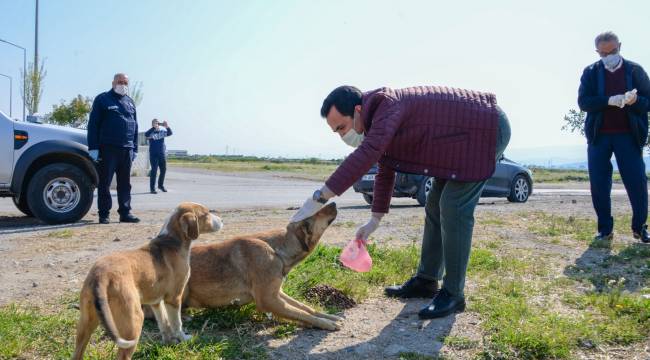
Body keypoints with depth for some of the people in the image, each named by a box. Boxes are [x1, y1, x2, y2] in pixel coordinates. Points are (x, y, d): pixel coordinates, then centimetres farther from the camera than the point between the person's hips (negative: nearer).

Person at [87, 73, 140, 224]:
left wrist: (135, 148, 14)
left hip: (127, 149, 5)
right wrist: (93, 147, -10)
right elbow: (93, 125, -3)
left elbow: (135, 126, 20)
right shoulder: (102, 99, 2)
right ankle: (104, 214, 5)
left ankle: (125, 213, 12)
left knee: (125, 183, 7)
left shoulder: (130, 102, 18)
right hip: (107, 148, -5)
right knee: (105, 183, -1)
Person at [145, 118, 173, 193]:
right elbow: (146, 134, -23)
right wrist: (154, 128, -31)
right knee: (154, 170, -6)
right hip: (153, 154, -4)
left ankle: (161, 185, 28)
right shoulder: (151, 132, -3)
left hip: (162, 154, 4)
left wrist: (167, 127, -27)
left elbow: (170, 133, -9)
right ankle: (152, 188, 0)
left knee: (163, 169, 9)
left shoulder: (162, 131, 6)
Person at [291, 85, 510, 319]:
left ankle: (453, 294, -6)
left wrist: (319, 198, -42)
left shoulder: (388, 106, -26)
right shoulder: (380, 120, 4)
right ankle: (426, 280, 18)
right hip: (464, 134, 10)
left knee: (454, 208, -15)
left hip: (486, 128, -10)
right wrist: (375, 220, 15)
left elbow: (365, 156, -42)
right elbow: (385, 172, 14)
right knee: (436, 205, 9)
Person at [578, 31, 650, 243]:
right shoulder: (591, 72, 6)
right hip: (599, 136, 1)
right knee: (598, 185, 1)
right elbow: (583, 102, -5)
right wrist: (610, 100, -20)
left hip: (628, 136, 0)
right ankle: (605, 229, 13)